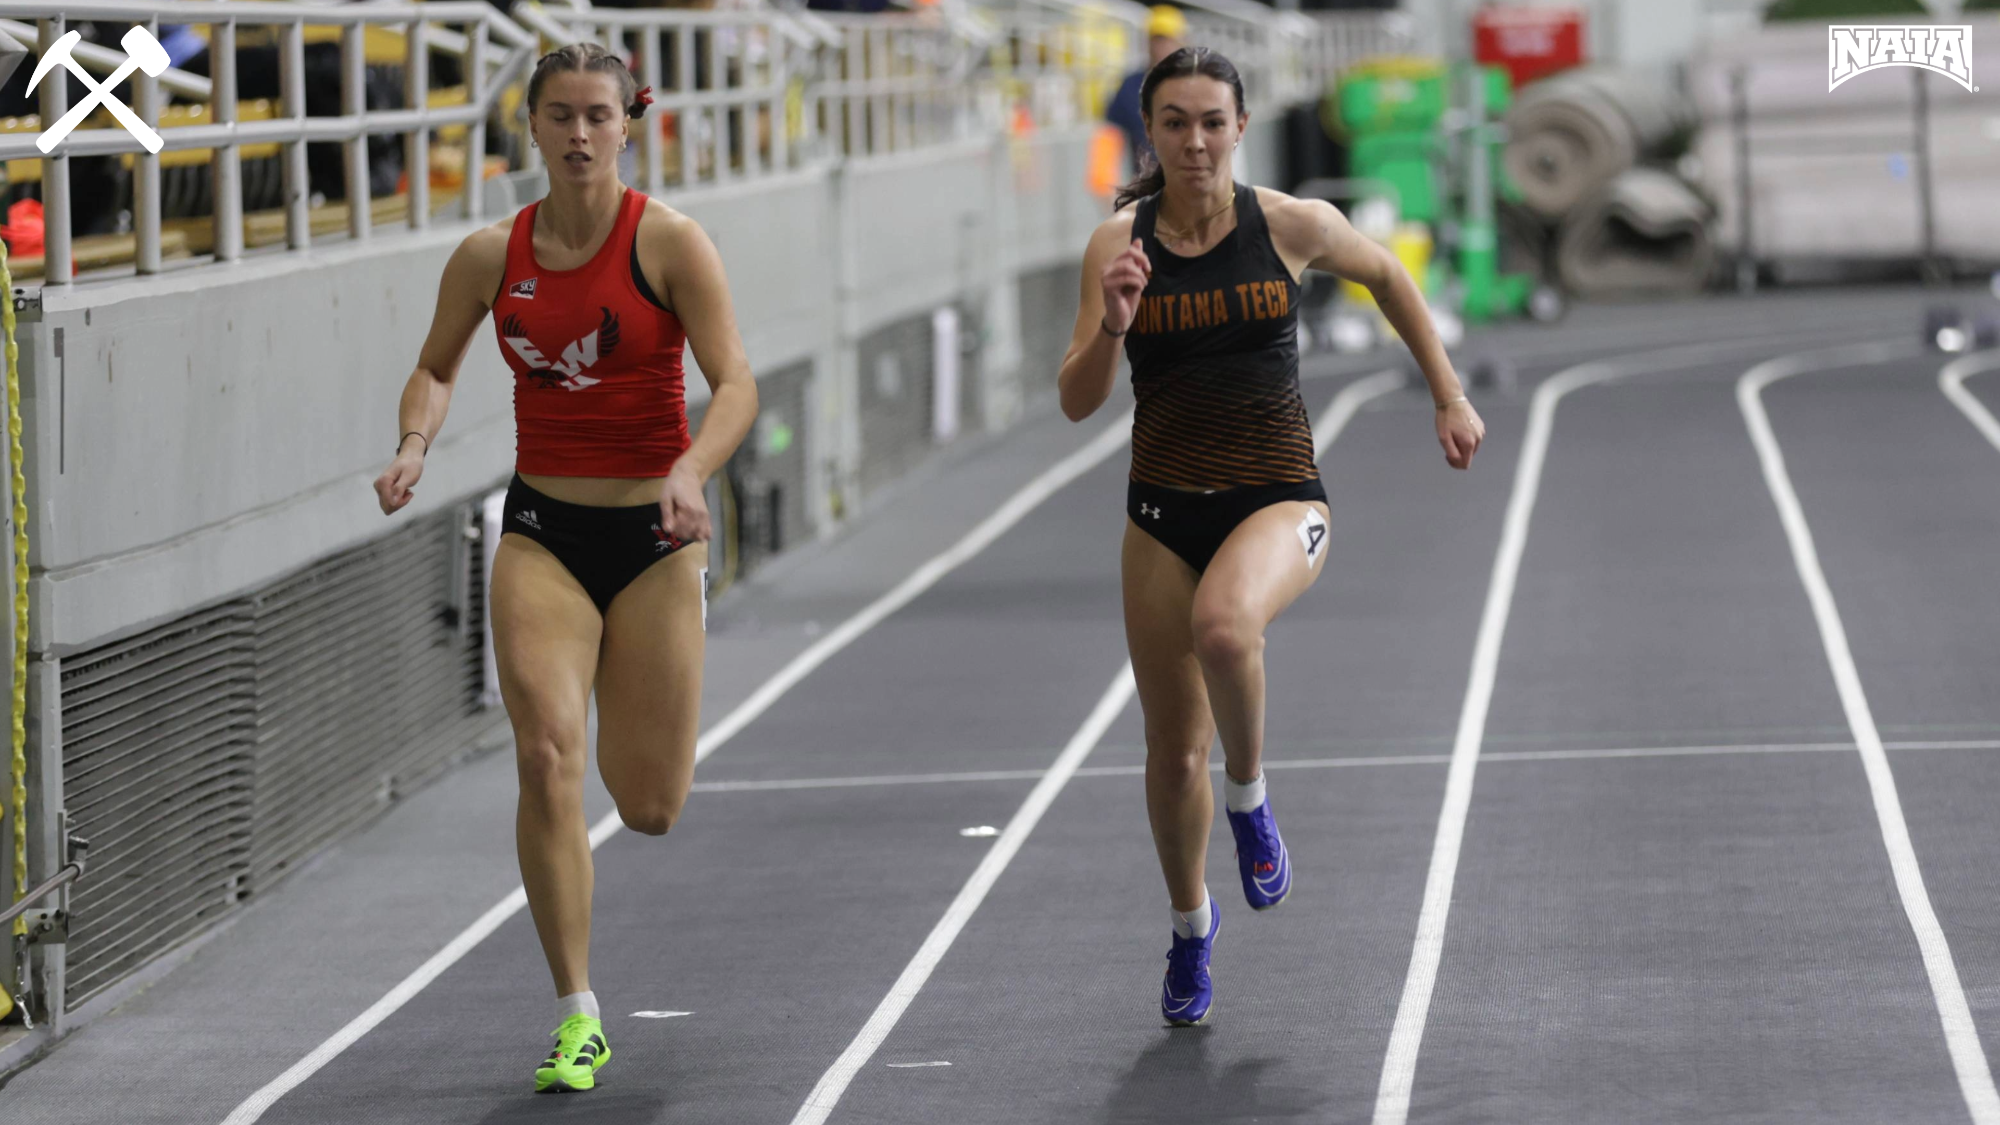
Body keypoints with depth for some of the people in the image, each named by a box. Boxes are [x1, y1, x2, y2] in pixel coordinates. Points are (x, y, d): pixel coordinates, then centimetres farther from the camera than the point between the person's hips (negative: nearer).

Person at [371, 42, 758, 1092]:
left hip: (653, 533, -1)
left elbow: (736, 383, -13)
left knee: (650, 808, 4)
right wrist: (415, 443, -5)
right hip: (542, 534, 2)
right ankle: (577, 1019, -8)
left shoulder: (669, 242, -8)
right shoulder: (490, 255, 1)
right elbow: (435, 367, 16)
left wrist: (689, 473, -31)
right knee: (548, 761, -17)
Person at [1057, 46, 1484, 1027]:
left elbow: (1386, 278, 15)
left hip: (1277, 500, -2)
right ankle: (1190, 927, 34)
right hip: (1163, 510, 2)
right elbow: (1077, 403, -5)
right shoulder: (1118, 243, -3)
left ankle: (1249, 798, -9)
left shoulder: (1293, 226, -6)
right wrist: (1112, 327, -24)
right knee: (1173, 754, 7)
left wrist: (1449, 399, 14)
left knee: (1223, 625, -37)